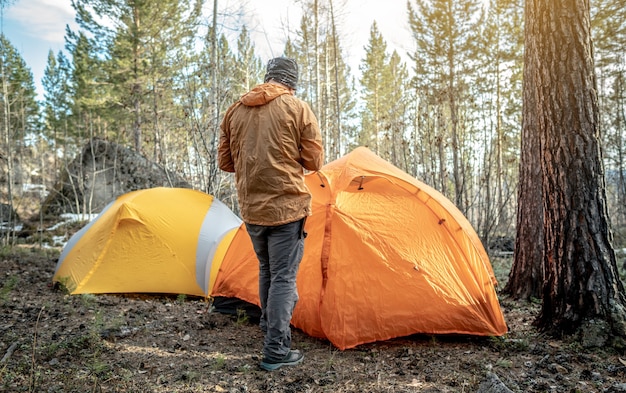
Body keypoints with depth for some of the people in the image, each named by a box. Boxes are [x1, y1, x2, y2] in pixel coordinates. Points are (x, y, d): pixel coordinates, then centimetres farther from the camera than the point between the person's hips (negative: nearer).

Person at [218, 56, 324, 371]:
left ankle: (270, 326, 42)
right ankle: (276, 351, 5)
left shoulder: (235, 111, 7)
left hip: (251, 209, 5)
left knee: (267, 270, 24)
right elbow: (314, 162, -5)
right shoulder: (298, 108, -5)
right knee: (284, 277, 2)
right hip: (287, 206, -5)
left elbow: (225, 162, 11)